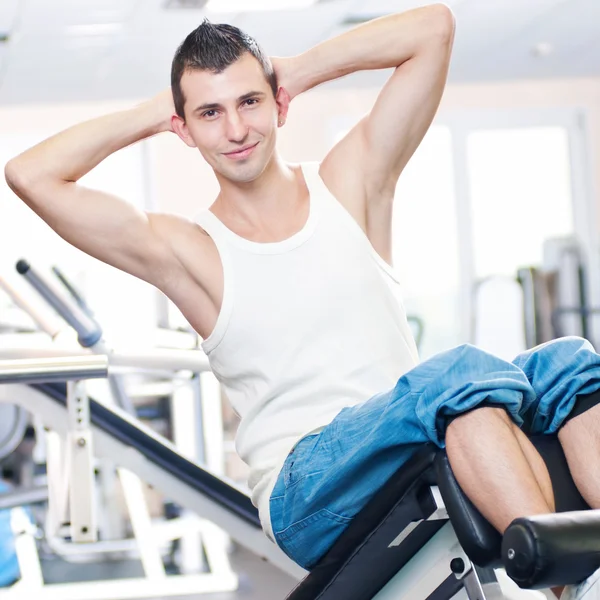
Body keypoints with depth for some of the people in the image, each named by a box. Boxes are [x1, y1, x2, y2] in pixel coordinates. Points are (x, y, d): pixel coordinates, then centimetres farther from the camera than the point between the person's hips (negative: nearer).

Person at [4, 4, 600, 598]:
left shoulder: (351, 182, 12)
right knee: (461, 371, -32)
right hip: (309, 495, -4)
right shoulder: (186, 252, 5)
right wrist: (152, 113, 8)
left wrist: (294, 72, 13)